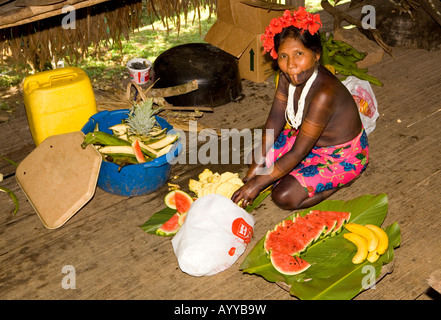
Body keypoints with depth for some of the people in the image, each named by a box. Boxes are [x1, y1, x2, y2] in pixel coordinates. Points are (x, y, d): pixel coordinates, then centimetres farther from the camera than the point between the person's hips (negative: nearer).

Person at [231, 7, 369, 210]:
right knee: (260, 160, 1)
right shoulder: (287, 77, -13)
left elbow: (297, 153, -32)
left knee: (284, 197, -18)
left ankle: (339, 181, 2)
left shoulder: (324, 94, -37)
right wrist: (254, 170, -7)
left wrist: (257, 184, -27)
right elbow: (274, 121, -5)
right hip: (310, 140, 8)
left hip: (343, 156, -8)